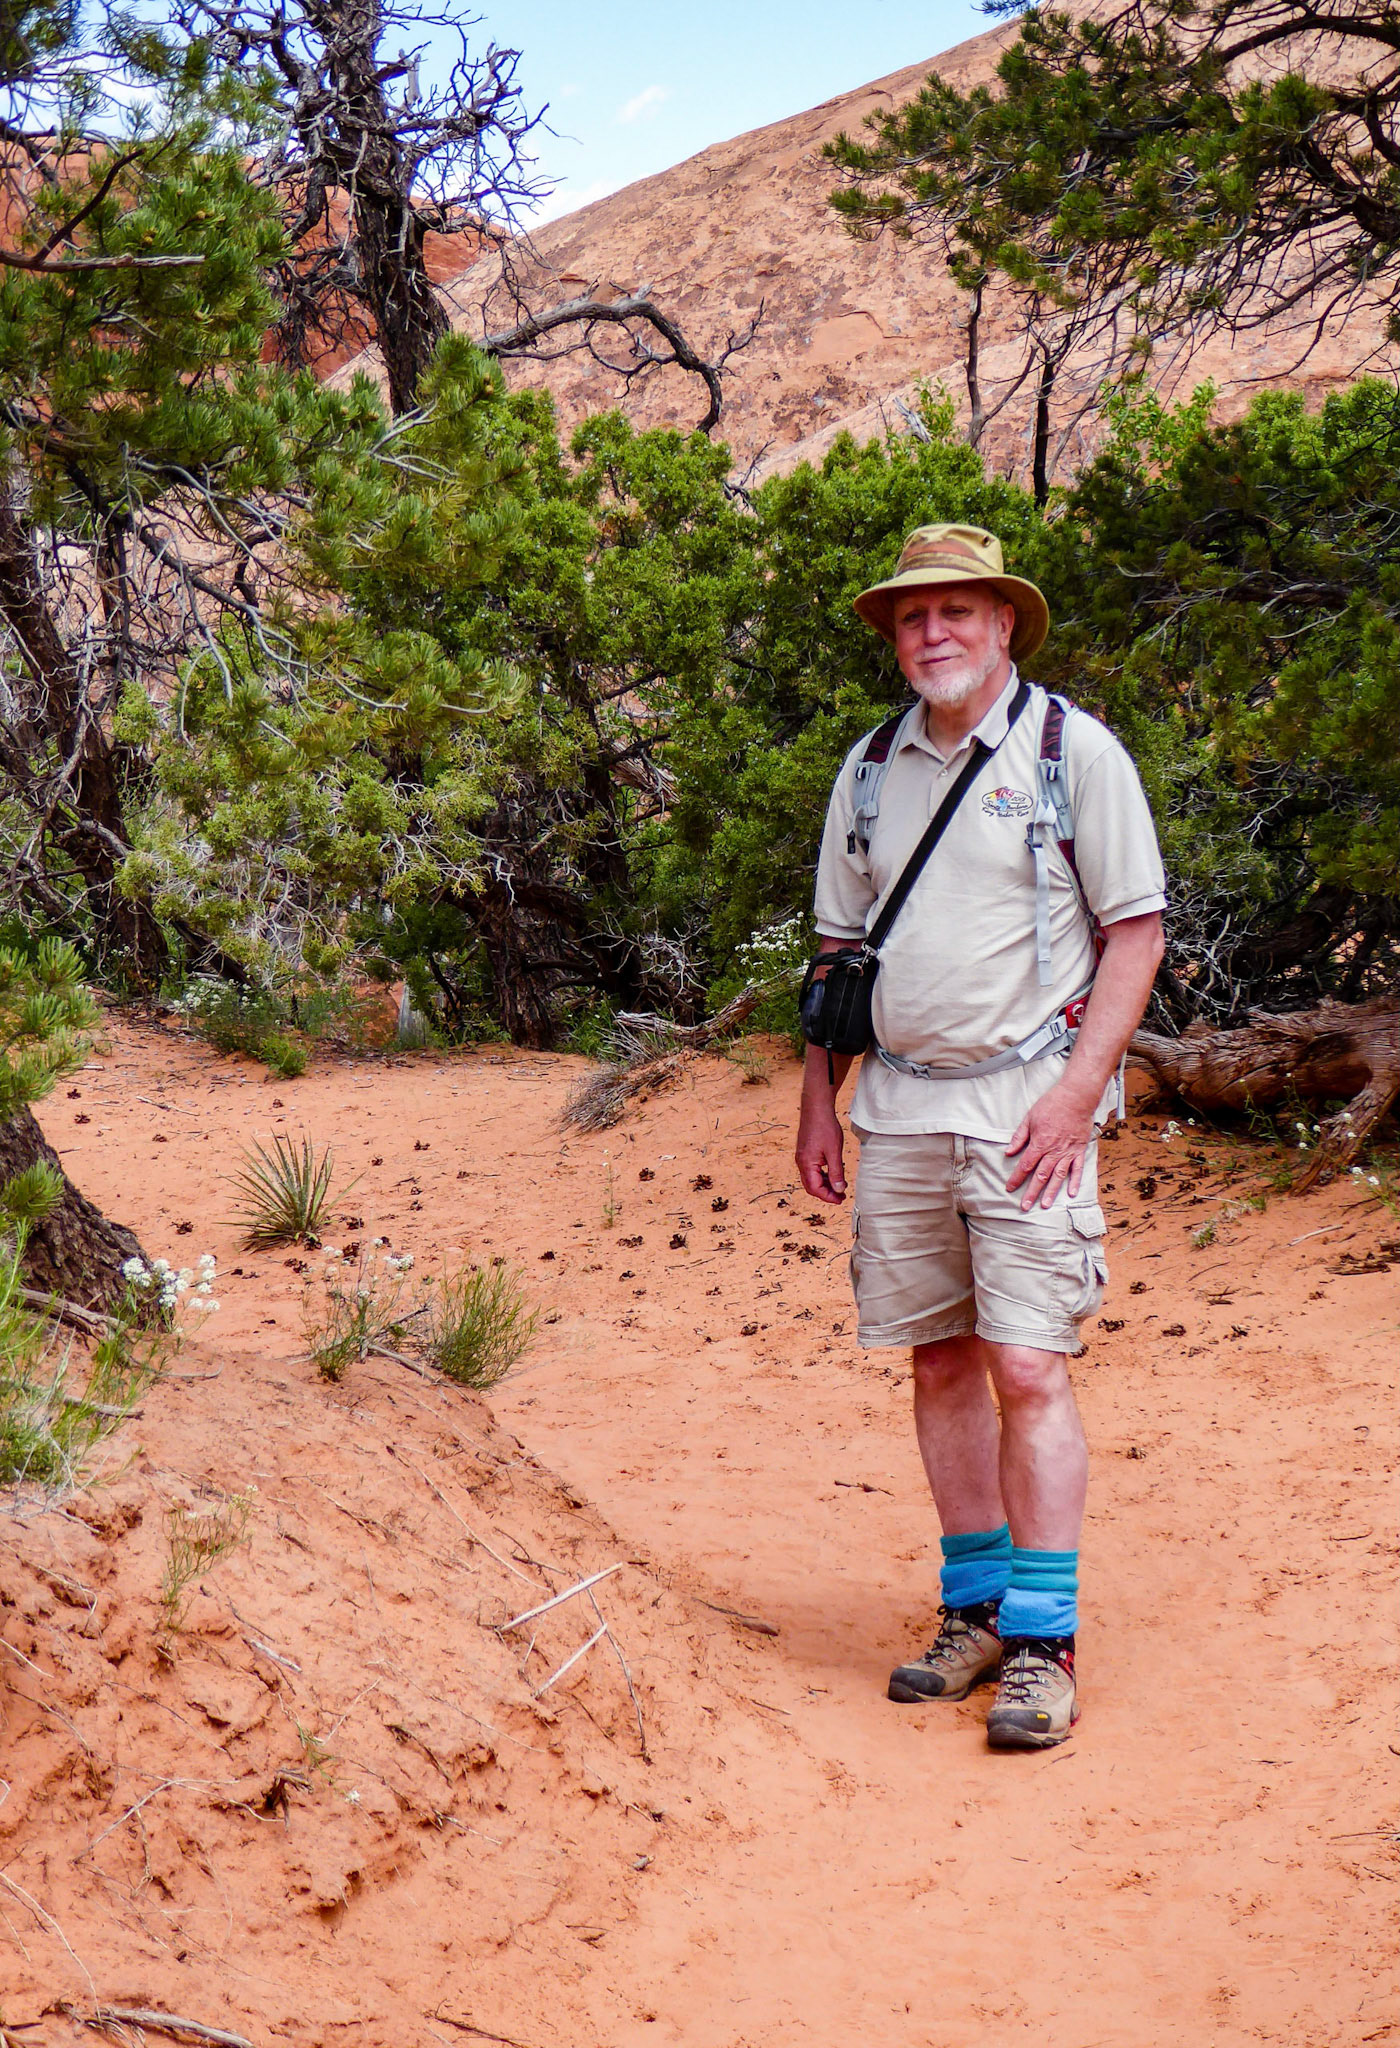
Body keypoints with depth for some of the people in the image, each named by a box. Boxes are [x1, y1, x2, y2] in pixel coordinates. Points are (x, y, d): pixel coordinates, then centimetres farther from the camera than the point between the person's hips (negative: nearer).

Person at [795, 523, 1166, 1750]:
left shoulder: (1075, 752, -2)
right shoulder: (872, 769, 13)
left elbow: (1137, 934, -5)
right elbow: (838, 944, 19)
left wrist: (1076, 1092, -14)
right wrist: (817, 1099, 13)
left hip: (1027, 1106, -5)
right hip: (899, 1106, 5)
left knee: (1027, 1369, -10)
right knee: (940, 1364, 9)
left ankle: (1043, 1645, -4)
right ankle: (975, 1611, 21)